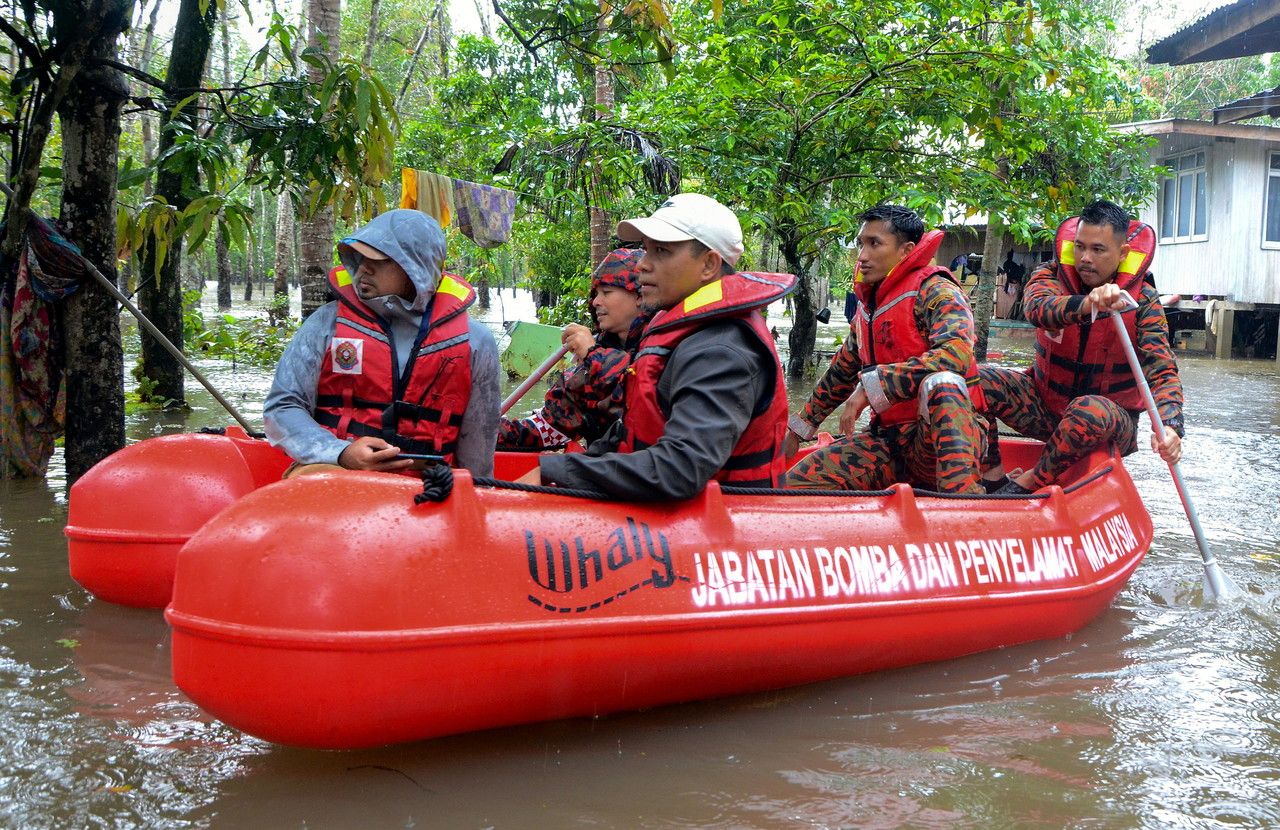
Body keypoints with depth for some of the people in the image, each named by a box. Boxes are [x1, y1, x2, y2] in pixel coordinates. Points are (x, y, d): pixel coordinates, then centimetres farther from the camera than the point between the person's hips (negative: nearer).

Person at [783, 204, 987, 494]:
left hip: (945, 431, -6)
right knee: (799, 480, -16)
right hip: (889, 440, 6)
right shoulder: (868, 307, 17)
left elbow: (956, 352, -27)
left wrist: (872, 387, -27)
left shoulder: (934, 290, -7)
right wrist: (798, 429, 34)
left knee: (941, 384, -41)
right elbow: (842, 372, 31)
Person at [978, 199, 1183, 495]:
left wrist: (1169, 426, -42)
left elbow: (1162, 370, -21)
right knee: (976, 380, -21)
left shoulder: (1142, 300, -10)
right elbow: (1036, 308, -31)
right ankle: (992, 478, -14)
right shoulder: (1052, 276, -6)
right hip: (1045, 402, 3)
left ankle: (1027, 483, -21)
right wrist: (1085, 304, -54)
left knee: (1090, 411, -39)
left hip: (1110, 422, -2)